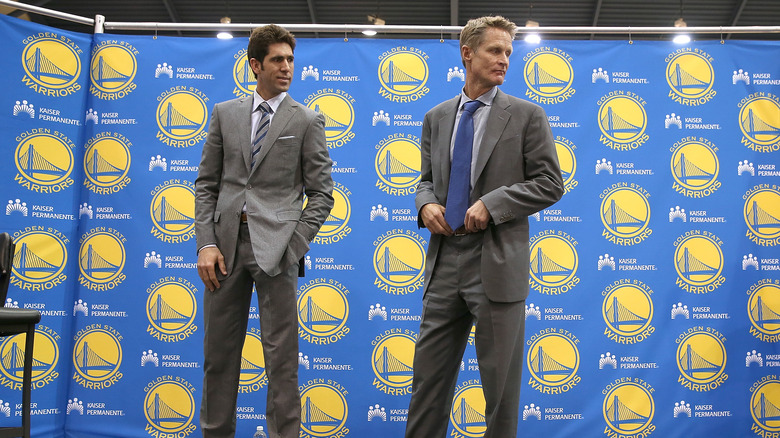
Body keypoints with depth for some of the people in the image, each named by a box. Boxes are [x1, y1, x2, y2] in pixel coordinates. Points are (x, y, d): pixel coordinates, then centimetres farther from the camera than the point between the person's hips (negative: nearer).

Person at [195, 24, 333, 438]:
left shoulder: (307, 121, 5)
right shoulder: (224, 113, 12)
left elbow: (321, 192, 2)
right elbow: (206, 183, 10)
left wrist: (293, 248, -8)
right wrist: (206, 244, -1)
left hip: (274, 245, -3)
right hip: (226, 243, 3)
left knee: (281, 355, 0)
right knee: (219, 350, 10)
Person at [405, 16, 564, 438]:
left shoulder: (527, 115, 0)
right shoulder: (436, 118, 12)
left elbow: (550, 184, -3)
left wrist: (492, 203, -14)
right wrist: (426, 204, -3)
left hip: (497, 262, -3)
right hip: (444, 261, 4)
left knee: (500, 380, 6)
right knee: (430, 374, 10)